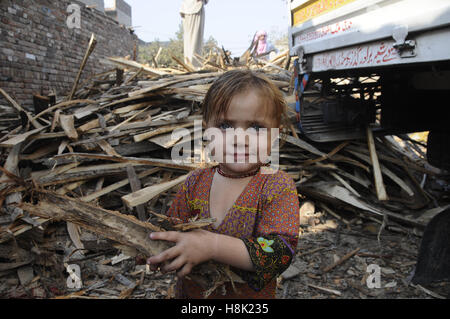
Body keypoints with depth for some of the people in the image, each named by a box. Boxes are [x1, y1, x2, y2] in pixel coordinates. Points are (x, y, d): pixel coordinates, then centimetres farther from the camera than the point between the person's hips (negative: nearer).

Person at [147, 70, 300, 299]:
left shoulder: (278, 187, -21)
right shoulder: (196, 181, -10)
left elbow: (281, 252, -29)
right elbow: (173, 226, 1)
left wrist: (212, 245, -37)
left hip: (250, 295, -3)